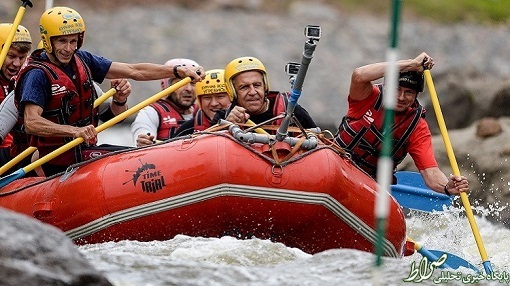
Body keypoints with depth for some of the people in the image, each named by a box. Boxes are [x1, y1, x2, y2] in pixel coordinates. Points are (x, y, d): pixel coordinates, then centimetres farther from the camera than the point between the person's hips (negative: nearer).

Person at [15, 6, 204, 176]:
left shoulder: (82, 61, 7)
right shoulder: (37, 75, -15)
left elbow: (134, 71, 7)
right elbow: (31, 123, -28)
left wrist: (180, 71, -1)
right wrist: (74, 131, -40)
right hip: (56, 168, -7)